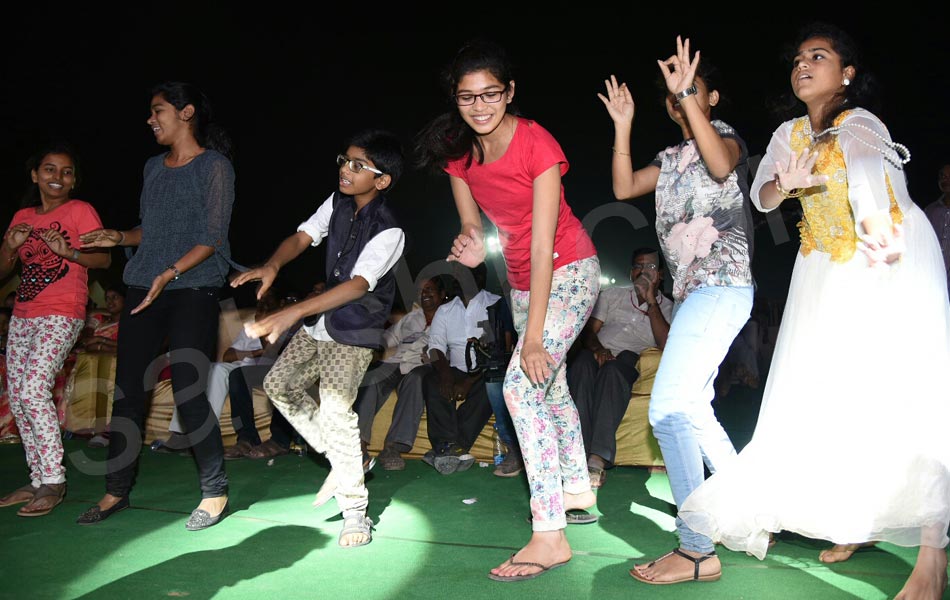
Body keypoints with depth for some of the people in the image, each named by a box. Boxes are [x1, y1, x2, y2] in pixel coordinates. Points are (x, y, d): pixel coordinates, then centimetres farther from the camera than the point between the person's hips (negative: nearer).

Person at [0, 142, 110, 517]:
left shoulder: (81, 211, -2)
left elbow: (104, 259, -11)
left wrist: (68, 250, -27)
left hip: (61, 316, -7)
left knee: (34, 389, -19)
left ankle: (53, 482, -12)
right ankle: (38, 480, 13)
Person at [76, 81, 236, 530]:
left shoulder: (214, 165, -3)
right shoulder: (153, 167, 18)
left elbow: (213, 237, -11)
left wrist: (170, 274, -21)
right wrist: (120, 238, 7)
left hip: (193, 289, -7)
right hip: (144, 287, 7)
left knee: (187, 393, -10)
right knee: (127, 389, 5)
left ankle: (215, 493, 5)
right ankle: (116, 491, 18)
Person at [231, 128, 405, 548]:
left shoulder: (388, 231, -23)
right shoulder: (338, 203, -1)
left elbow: (357, 286, -33)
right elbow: (302, 237, 1)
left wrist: (292, 314, -43)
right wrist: (272, 265, -23)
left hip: (355, 333, -8)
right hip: (321, 322, 8)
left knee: (335, 408, -18)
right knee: (279, 384, 10)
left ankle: (355, 511, -4)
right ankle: (343, 460, 20)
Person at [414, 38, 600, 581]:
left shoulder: (537, 145, -24)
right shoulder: (457, 151, -5)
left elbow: (543, 245, -28)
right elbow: (471, 223, 2)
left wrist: (533, 337, -31)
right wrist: (473, 246, -25)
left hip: (568, 272, -7)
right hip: (522, 279, 8)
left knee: (522, 385, -20)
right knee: (550, 383, 19)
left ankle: (550, 536, -15)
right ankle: (577, 489, 40)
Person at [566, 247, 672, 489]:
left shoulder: (668, 308, 17)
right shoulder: (612, 295, 23)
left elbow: (667, 345, -3)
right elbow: (588, 331, 11)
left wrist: (651, 302, -4)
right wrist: (598, 349, -12)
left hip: (629, 360, -2)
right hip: (598, 354, 2)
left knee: (612, 369, -38)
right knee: (582, 362, -36)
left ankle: (598, 458, -48)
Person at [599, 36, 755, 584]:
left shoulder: (727, 136, 0)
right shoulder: (670, 159, 20)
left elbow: (721, 164, -23)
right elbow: (624, 188, 9)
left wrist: (687, 95, -26)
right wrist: (623, 127, 5)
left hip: (722, 286, -9)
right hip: (691, 291, 9)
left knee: (669, 408, -18)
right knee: (691, 407, 14)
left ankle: (698, 550, -14)